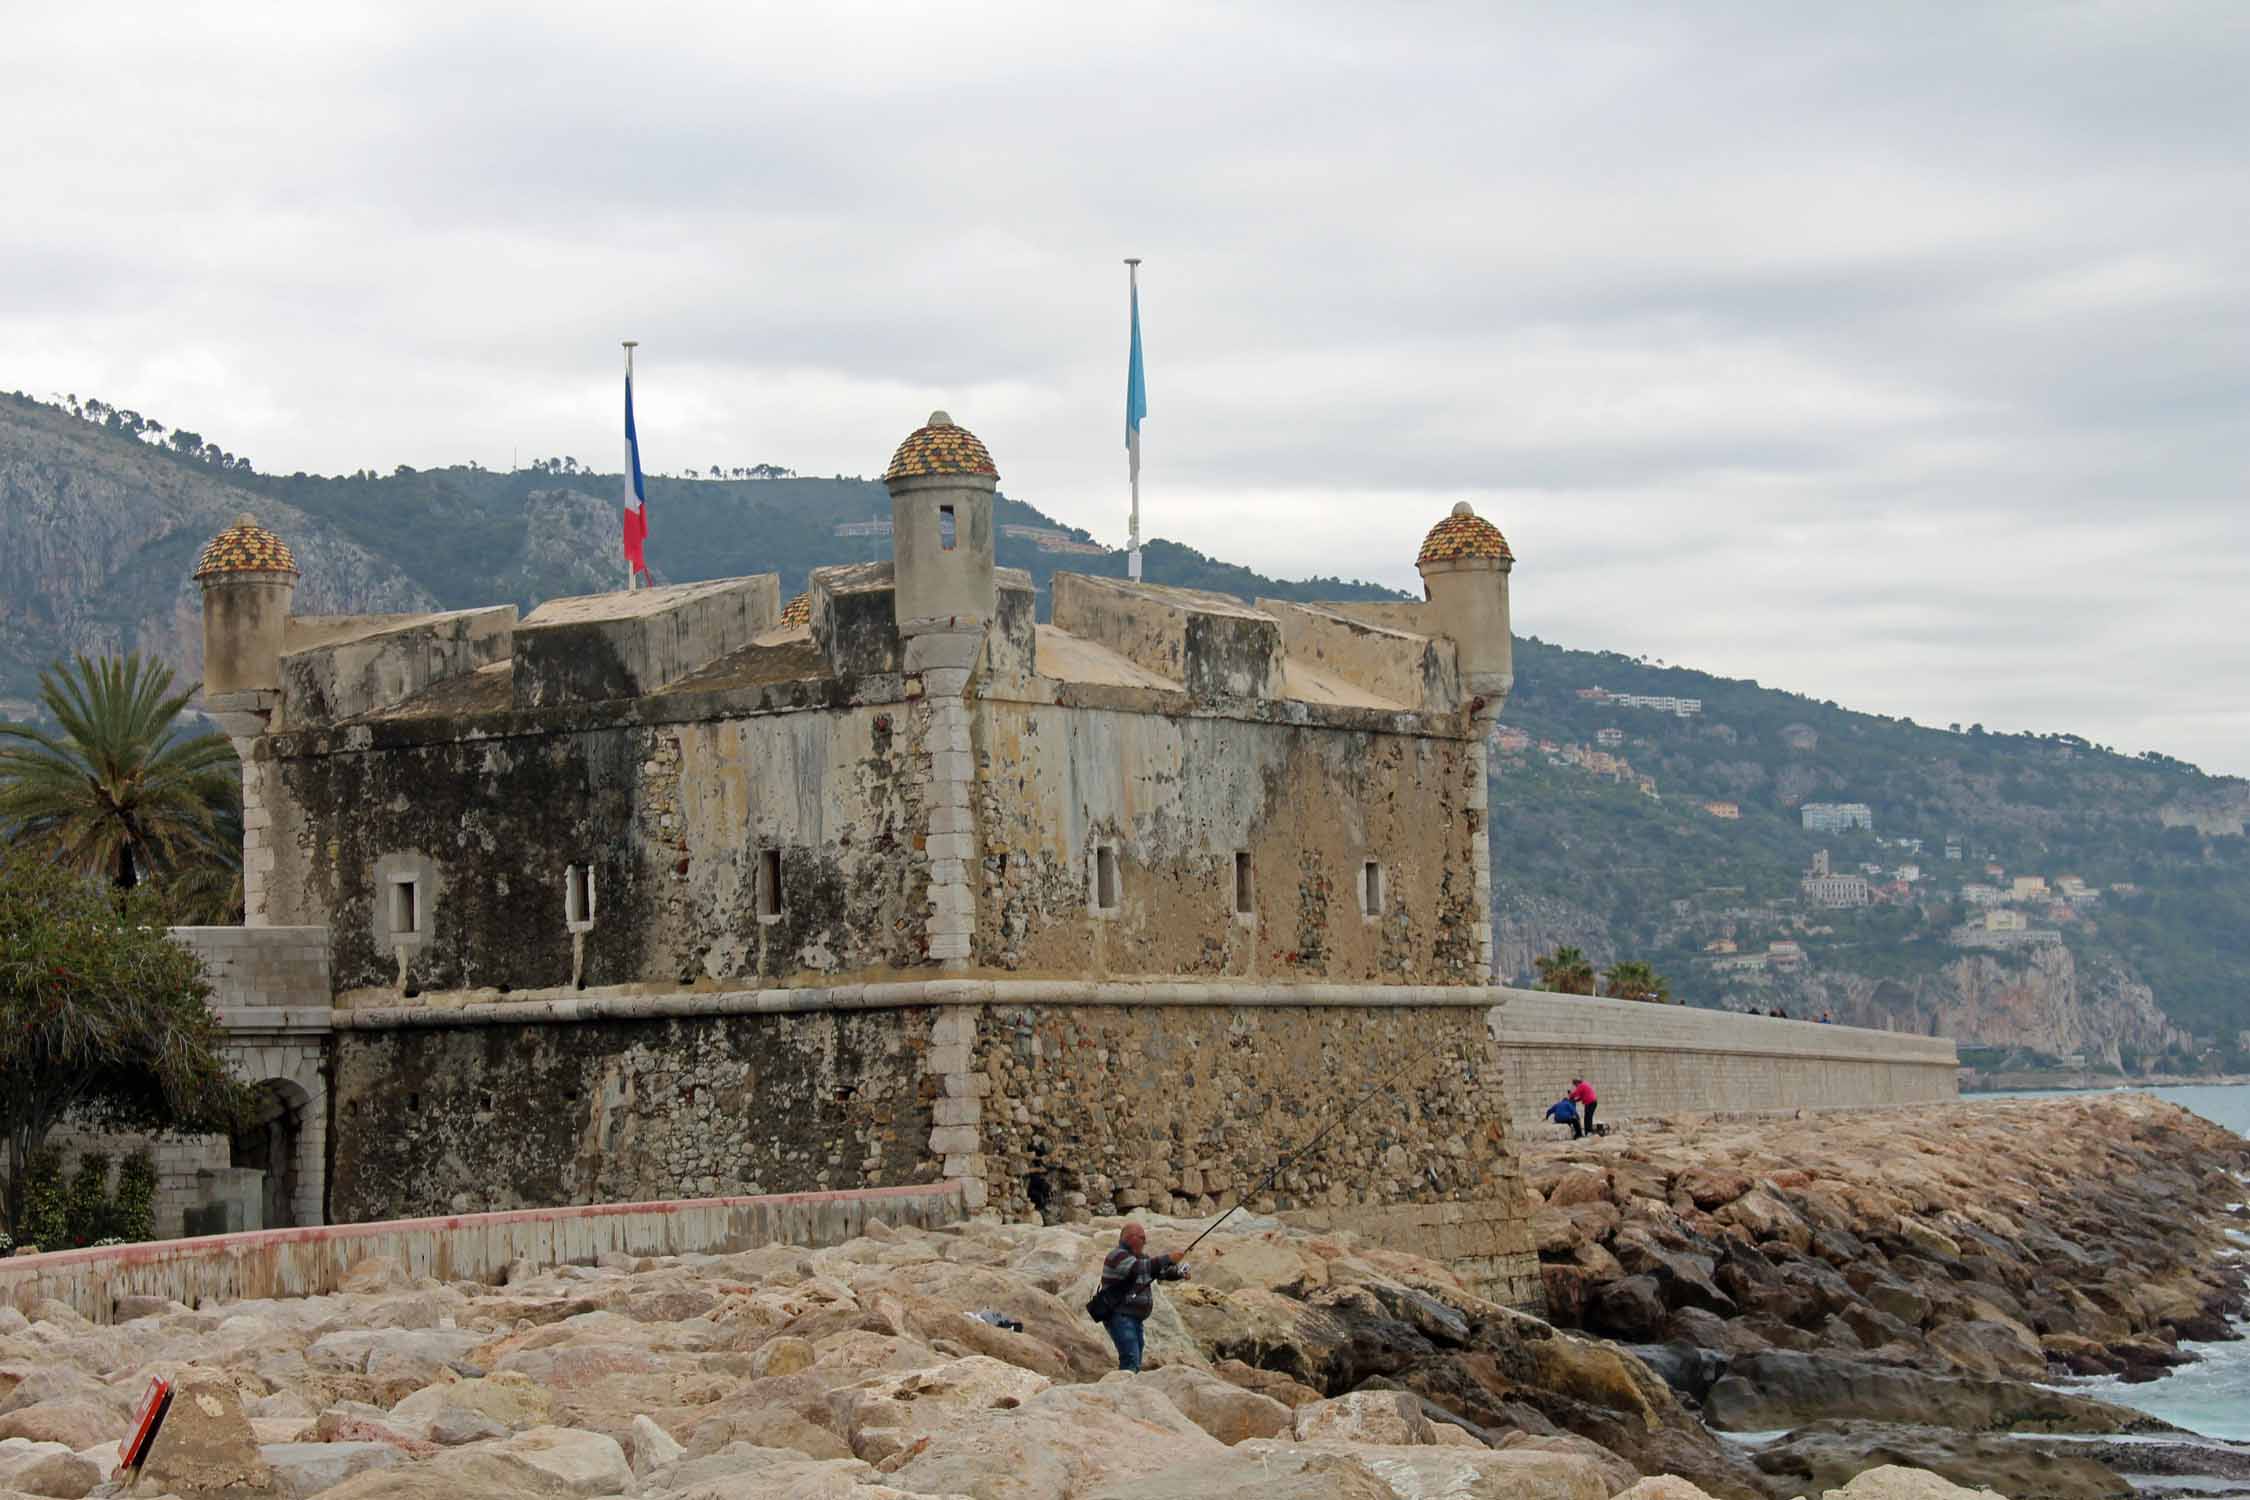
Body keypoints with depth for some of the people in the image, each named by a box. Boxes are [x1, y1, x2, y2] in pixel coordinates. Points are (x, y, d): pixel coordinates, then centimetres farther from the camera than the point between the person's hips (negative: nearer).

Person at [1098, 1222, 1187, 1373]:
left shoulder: (1139, 1258, 18)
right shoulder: (1118, 1256, -12)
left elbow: (1161, 1271, 16)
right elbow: (1139, 1268, -27)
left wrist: (1179, 1274, -4)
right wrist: (1169, 1259, -27)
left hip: (1135, 1318, 10)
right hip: (1120, 1316, -10)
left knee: (1135, 1364, 8)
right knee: (1131, 1360, -21)